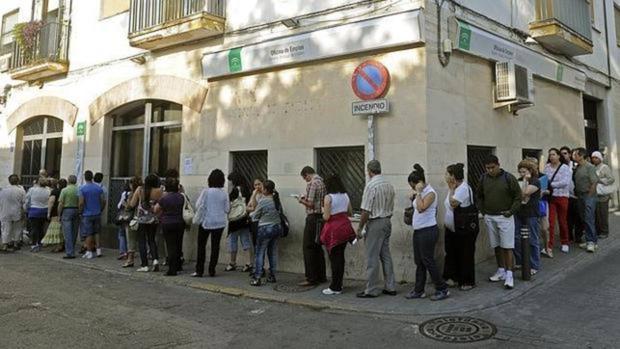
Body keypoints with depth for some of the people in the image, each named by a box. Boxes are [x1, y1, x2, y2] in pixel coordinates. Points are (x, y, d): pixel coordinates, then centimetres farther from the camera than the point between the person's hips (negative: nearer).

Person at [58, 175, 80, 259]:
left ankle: (69, 253, -4)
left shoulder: (64, 190, -7)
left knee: (67, 233, -1)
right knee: (74, 233, 12)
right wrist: (79, 212, 9)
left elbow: (61, 204, -7)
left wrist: (59, 214, 3)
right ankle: (72, 251, 19)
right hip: (76, 211, 3)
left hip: (67, 211, -3)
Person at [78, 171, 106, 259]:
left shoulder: (82, 188, -9)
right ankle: (94, 250, 18)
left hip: (87, 214, -4)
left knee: (88, 234, 1)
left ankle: (89, 252, 4)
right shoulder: (99, 188, 3)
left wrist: (80, 212, 0)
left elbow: (81, 203, -15)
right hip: (97, 214, 4)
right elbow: (103, 201, 2)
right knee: (94, 233, 14)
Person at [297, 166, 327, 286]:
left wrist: (301, 201, 0)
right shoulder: (322, 182, 12)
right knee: (317, 247, 15)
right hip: (321, 217, 9)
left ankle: (311, 278, -1)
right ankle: (321, 276, 21)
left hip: (313, 218, -9)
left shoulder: (312, 184, -14)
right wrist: (306, 198, 18)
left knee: (308, 248, -3)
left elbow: (310, 204, -18)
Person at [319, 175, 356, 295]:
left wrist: (323, 213, 6)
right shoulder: (345, 196, 7)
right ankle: (338, 285, 20)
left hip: (334, 229, -6)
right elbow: (350, 213, 14)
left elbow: (326, 217, -14)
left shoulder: (328, 197, -11)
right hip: (345, 227, 6)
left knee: (334, 258, 1)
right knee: (340, 256, 13)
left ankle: (335, 288, 7)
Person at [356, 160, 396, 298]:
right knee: (386, 255, 14)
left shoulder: (371, 185, -16)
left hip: (375, 223, -8)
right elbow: (391, 208, 13)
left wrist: (359, 228, -10)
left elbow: (366, 210, -17)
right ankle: (390, 287, 20)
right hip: (387, 222, 8)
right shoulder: (389, 185, 8)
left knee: (372, 258, -1)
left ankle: (372, 290, 5)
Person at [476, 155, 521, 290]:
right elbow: (479, 196, 16)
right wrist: (483, 210, 7)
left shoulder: (508, 178, -8)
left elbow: (518, 196, -4)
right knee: (496, 246, 12)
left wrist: (511, 211, -9)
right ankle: (501, 271, 24)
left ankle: (509, 275, 0)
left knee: (507, 246, -4)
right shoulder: (483, 179, 3)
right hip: (489, 218, 4)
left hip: (504, 217, -4)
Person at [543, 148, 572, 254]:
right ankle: (549, 246, -8)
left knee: (562, 221, 11)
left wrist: (551, 184, -15)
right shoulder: (546, 167, 5)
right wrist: (546, 189, -17)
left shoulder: (565, 168, -3)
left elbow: (565, 182, -15)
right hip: (550, 197, 1)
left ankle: (565, 243, 30)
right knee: (550, 221, -6)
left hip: (562, 196, -1)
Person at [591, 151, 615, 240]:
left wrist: (600, 180, -13)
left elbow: (612, 179, -8)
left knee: (603, 213, -3)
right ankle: (597, 231, 17)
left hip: (603, 194, -5)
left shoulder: (604, 167, -3)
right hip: (594, 194, 5)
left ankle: (604, 232, 5)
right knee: (596, 213, 8)